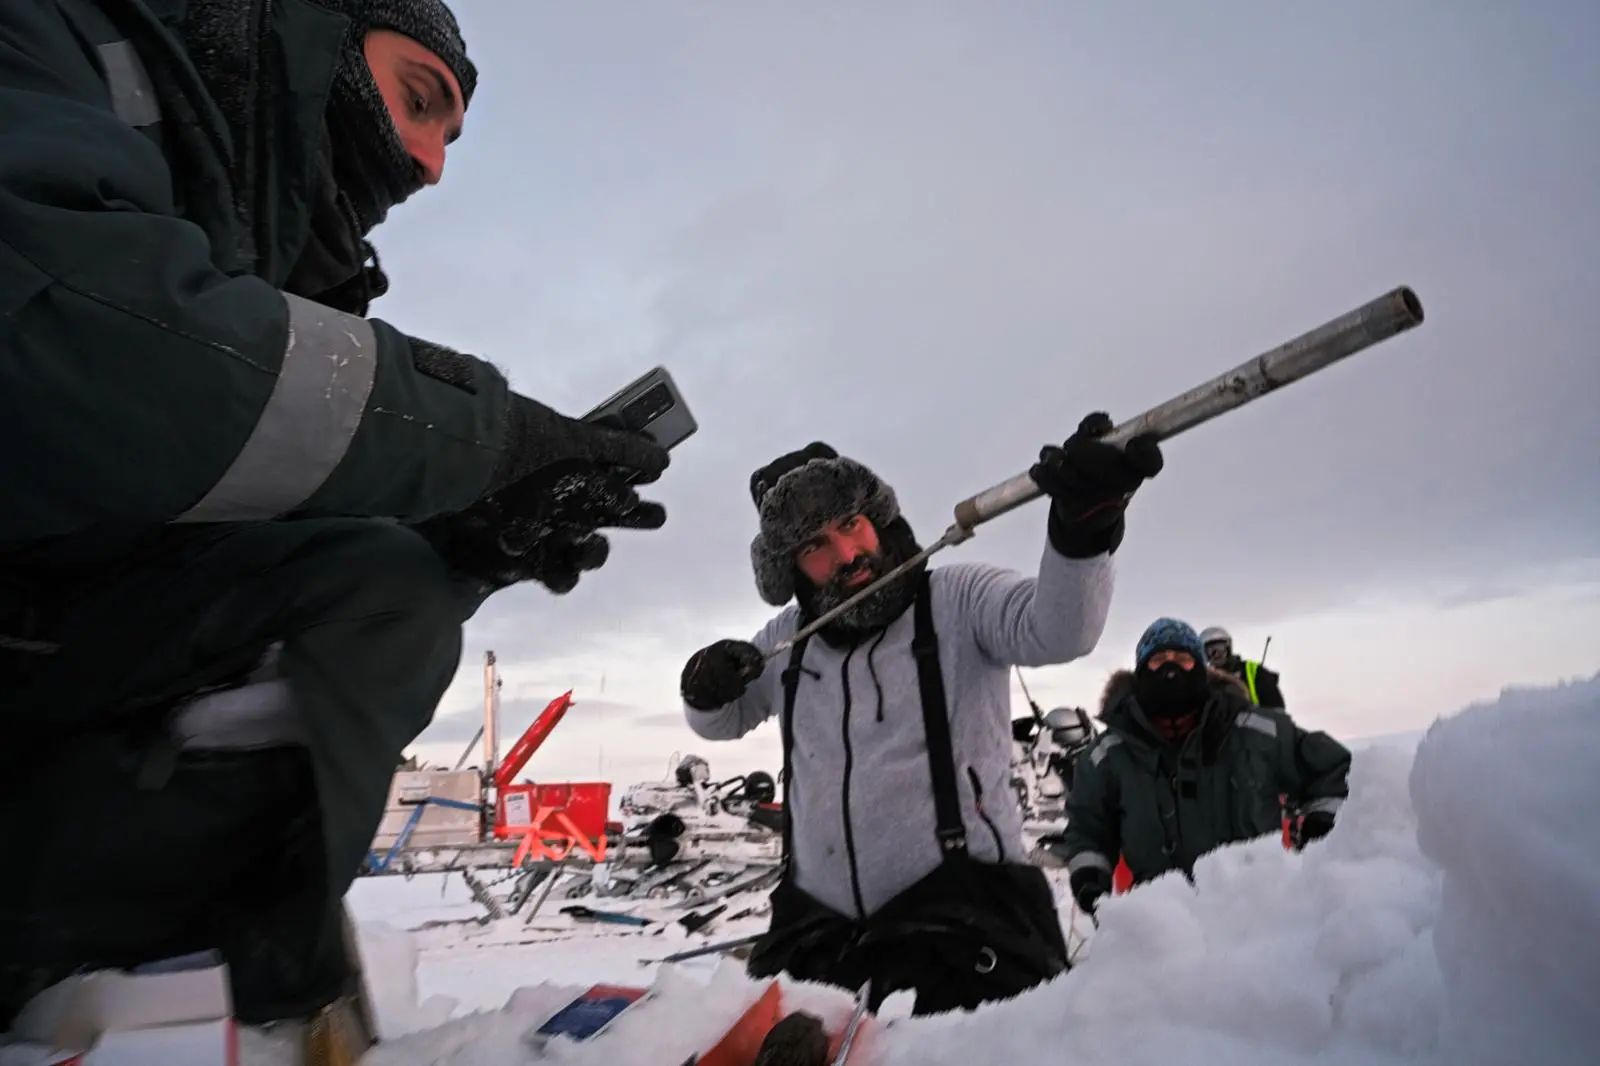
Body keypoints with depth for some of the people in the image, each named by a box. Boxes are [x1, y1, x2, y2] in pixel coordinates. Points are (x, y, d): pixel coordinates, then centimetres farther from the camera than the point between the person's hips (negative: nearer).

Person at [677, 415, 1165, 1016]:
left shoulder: (958, 599, -6)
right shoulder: (787, 639, 9)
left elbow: (1059, 631, -26)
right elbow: (721, 723, 24)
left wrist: (1084, 524, -46)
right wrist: (706, 686, -1)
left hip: (962, 907, -4)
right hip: (818, 920, 5)